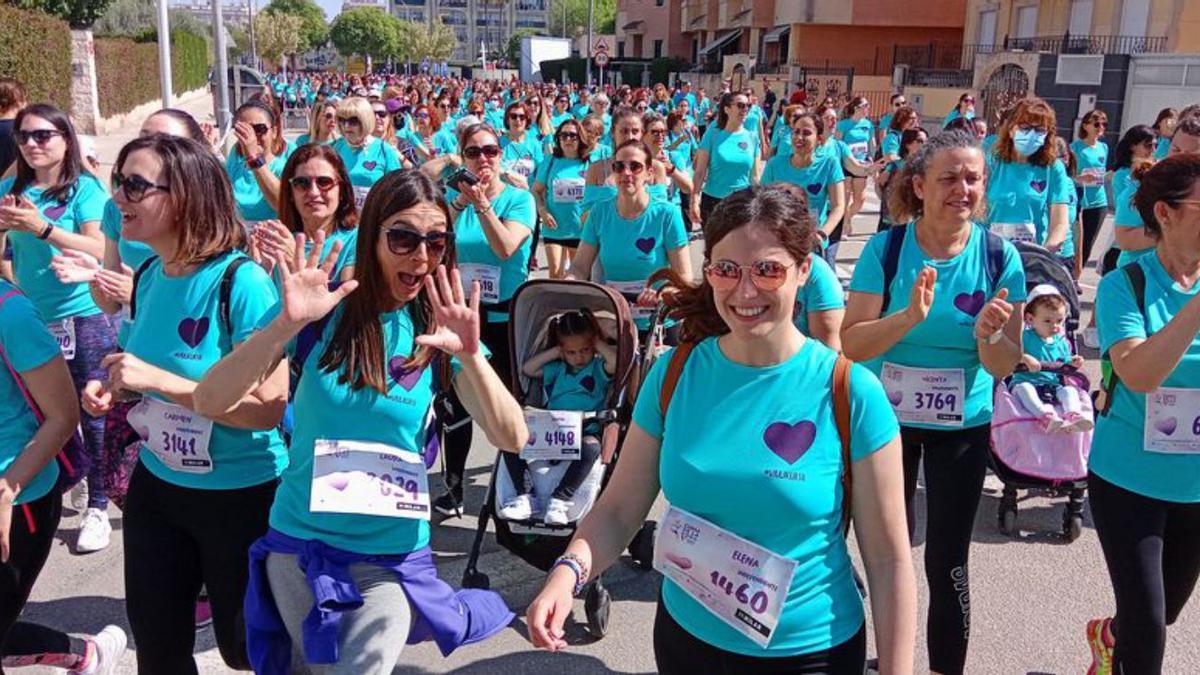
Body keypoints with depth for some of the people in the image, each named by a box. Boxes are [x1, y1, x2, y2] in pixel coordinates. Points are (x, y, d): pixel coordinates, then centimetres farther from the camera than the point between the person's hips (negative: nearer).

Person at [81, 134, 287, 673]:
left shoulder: (241, 283, -23)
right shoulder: (148, 277, 0)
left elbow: (269, 407, -26)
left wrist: (158, 380, -28)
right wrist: (115, 390, -5)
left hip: (241, 495, -7)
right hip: (155, 487, 7)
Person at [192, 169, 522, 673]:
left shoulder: (441, 328, -7)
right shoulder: (322, 312, -10)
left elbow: (513, 439, -14)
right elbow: (210, 402, -17)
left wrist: (470, 356, -31)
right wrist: (287, 324, -31)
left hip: (393, 556, 0)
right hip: (299, 543, 1)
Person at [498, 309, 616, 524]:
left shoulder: (599, 367, 10)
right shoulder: (557, 369, 25)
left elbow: (616, 361, -12)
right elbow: (527, 369, 20)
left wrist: (598, 343, 4)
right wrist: (554, 352, 16)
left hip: (586, 432, -4)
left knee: (590, 447, -40)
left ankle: (560, 499, -38)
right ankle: (524, 496, -23)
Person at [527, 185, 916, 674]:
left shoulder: (850, 392, -16)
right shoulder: (673, 374, -8)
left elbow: (889, 559, -11)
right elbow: (619, 507, -4)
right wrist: (569, 571, -22)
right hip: (685, 635, 4)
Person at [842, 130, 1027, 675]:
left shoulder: (999, 256, -10)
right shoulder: (887, 248, -13)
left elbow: (1003, 367, -8)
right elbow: (851, 344, -16)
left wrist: (989, 334, -30)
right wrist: (909, 317, -32)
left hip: (963, 426, 0)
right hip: (888, 417, 1)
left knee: (947, 562, 2)